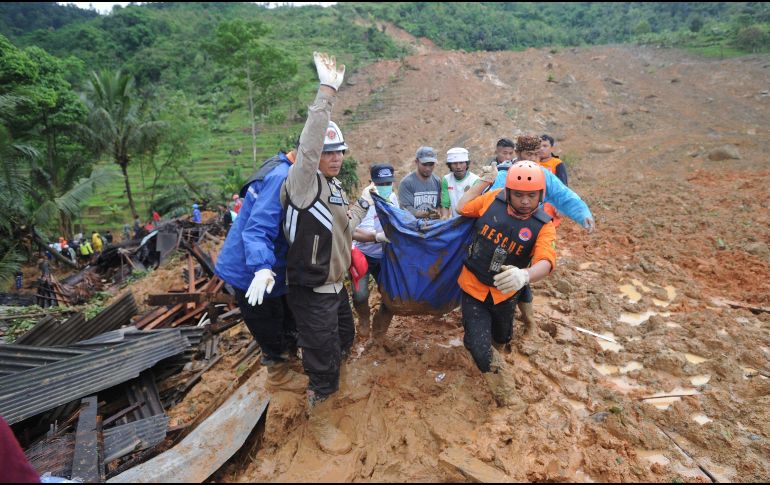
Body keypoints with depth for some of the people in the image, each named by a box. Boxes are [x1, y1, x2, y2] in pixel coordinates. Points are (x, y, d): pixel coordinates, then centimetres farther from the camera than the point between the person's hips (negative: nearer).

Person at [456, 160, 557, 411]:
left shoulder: (543, 225, -18)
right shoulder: (493, 199, -15)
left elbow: (546, 261, -36)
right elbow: (461, 209, 3)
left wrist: (524, 275, -57)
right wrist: (484, 181, -3)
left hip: (505, 293, 1)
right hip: (473, 286, -1)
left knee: (502, 338, 27)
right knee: (479, 347, -12)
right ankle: (504, 392, 15)